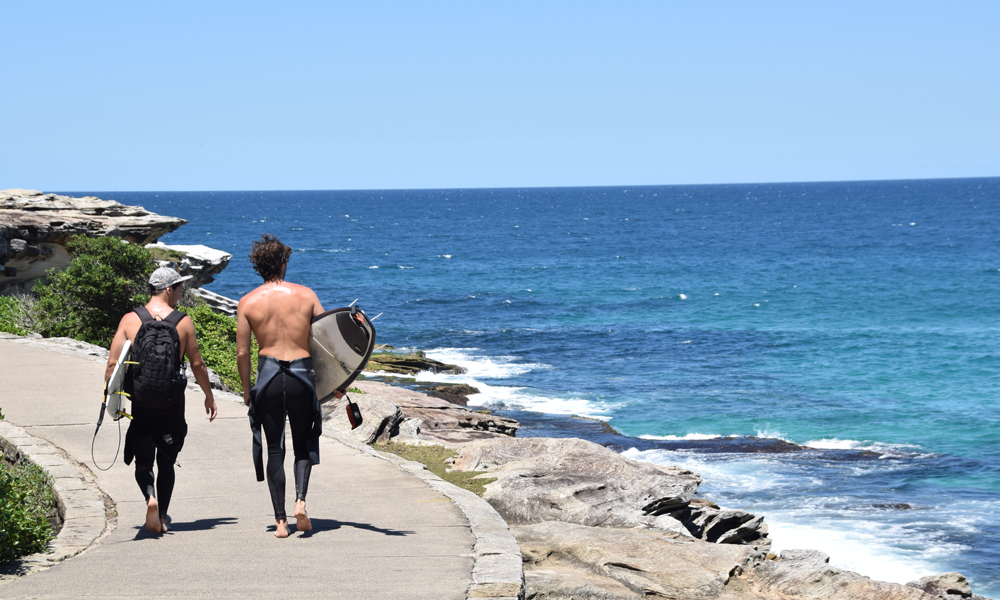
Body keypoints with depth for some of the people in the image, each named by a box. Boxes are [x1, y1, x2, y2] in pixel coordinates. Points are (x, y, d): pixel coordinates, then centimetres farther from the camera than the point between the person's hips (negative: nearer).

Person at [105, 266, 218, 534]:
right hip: (172, 402, 0)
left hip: (140, 401, 0)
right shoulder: (183, 322, -4)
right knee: (166, 461, 14)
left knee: (143, 459, 9)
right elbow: (197, 364, 1)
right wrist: (210, 397, 14)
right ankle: (162, 517, 17)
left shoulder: (130, 320, -2)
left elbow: (112, 364, -4)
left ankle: (151, 498, -19)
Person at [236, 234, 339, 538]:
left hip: (268, 375, 0)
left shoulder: (248, 302, -1)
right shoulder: (306, 295, 1)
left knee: (274, 449, 8)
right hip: (302, 374, 0)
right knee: (304, 445, 15)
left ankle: (280, 520, 6)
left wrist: (247, 390, 11)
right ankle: (300, 501, -8)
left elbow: (242, 352, -1)